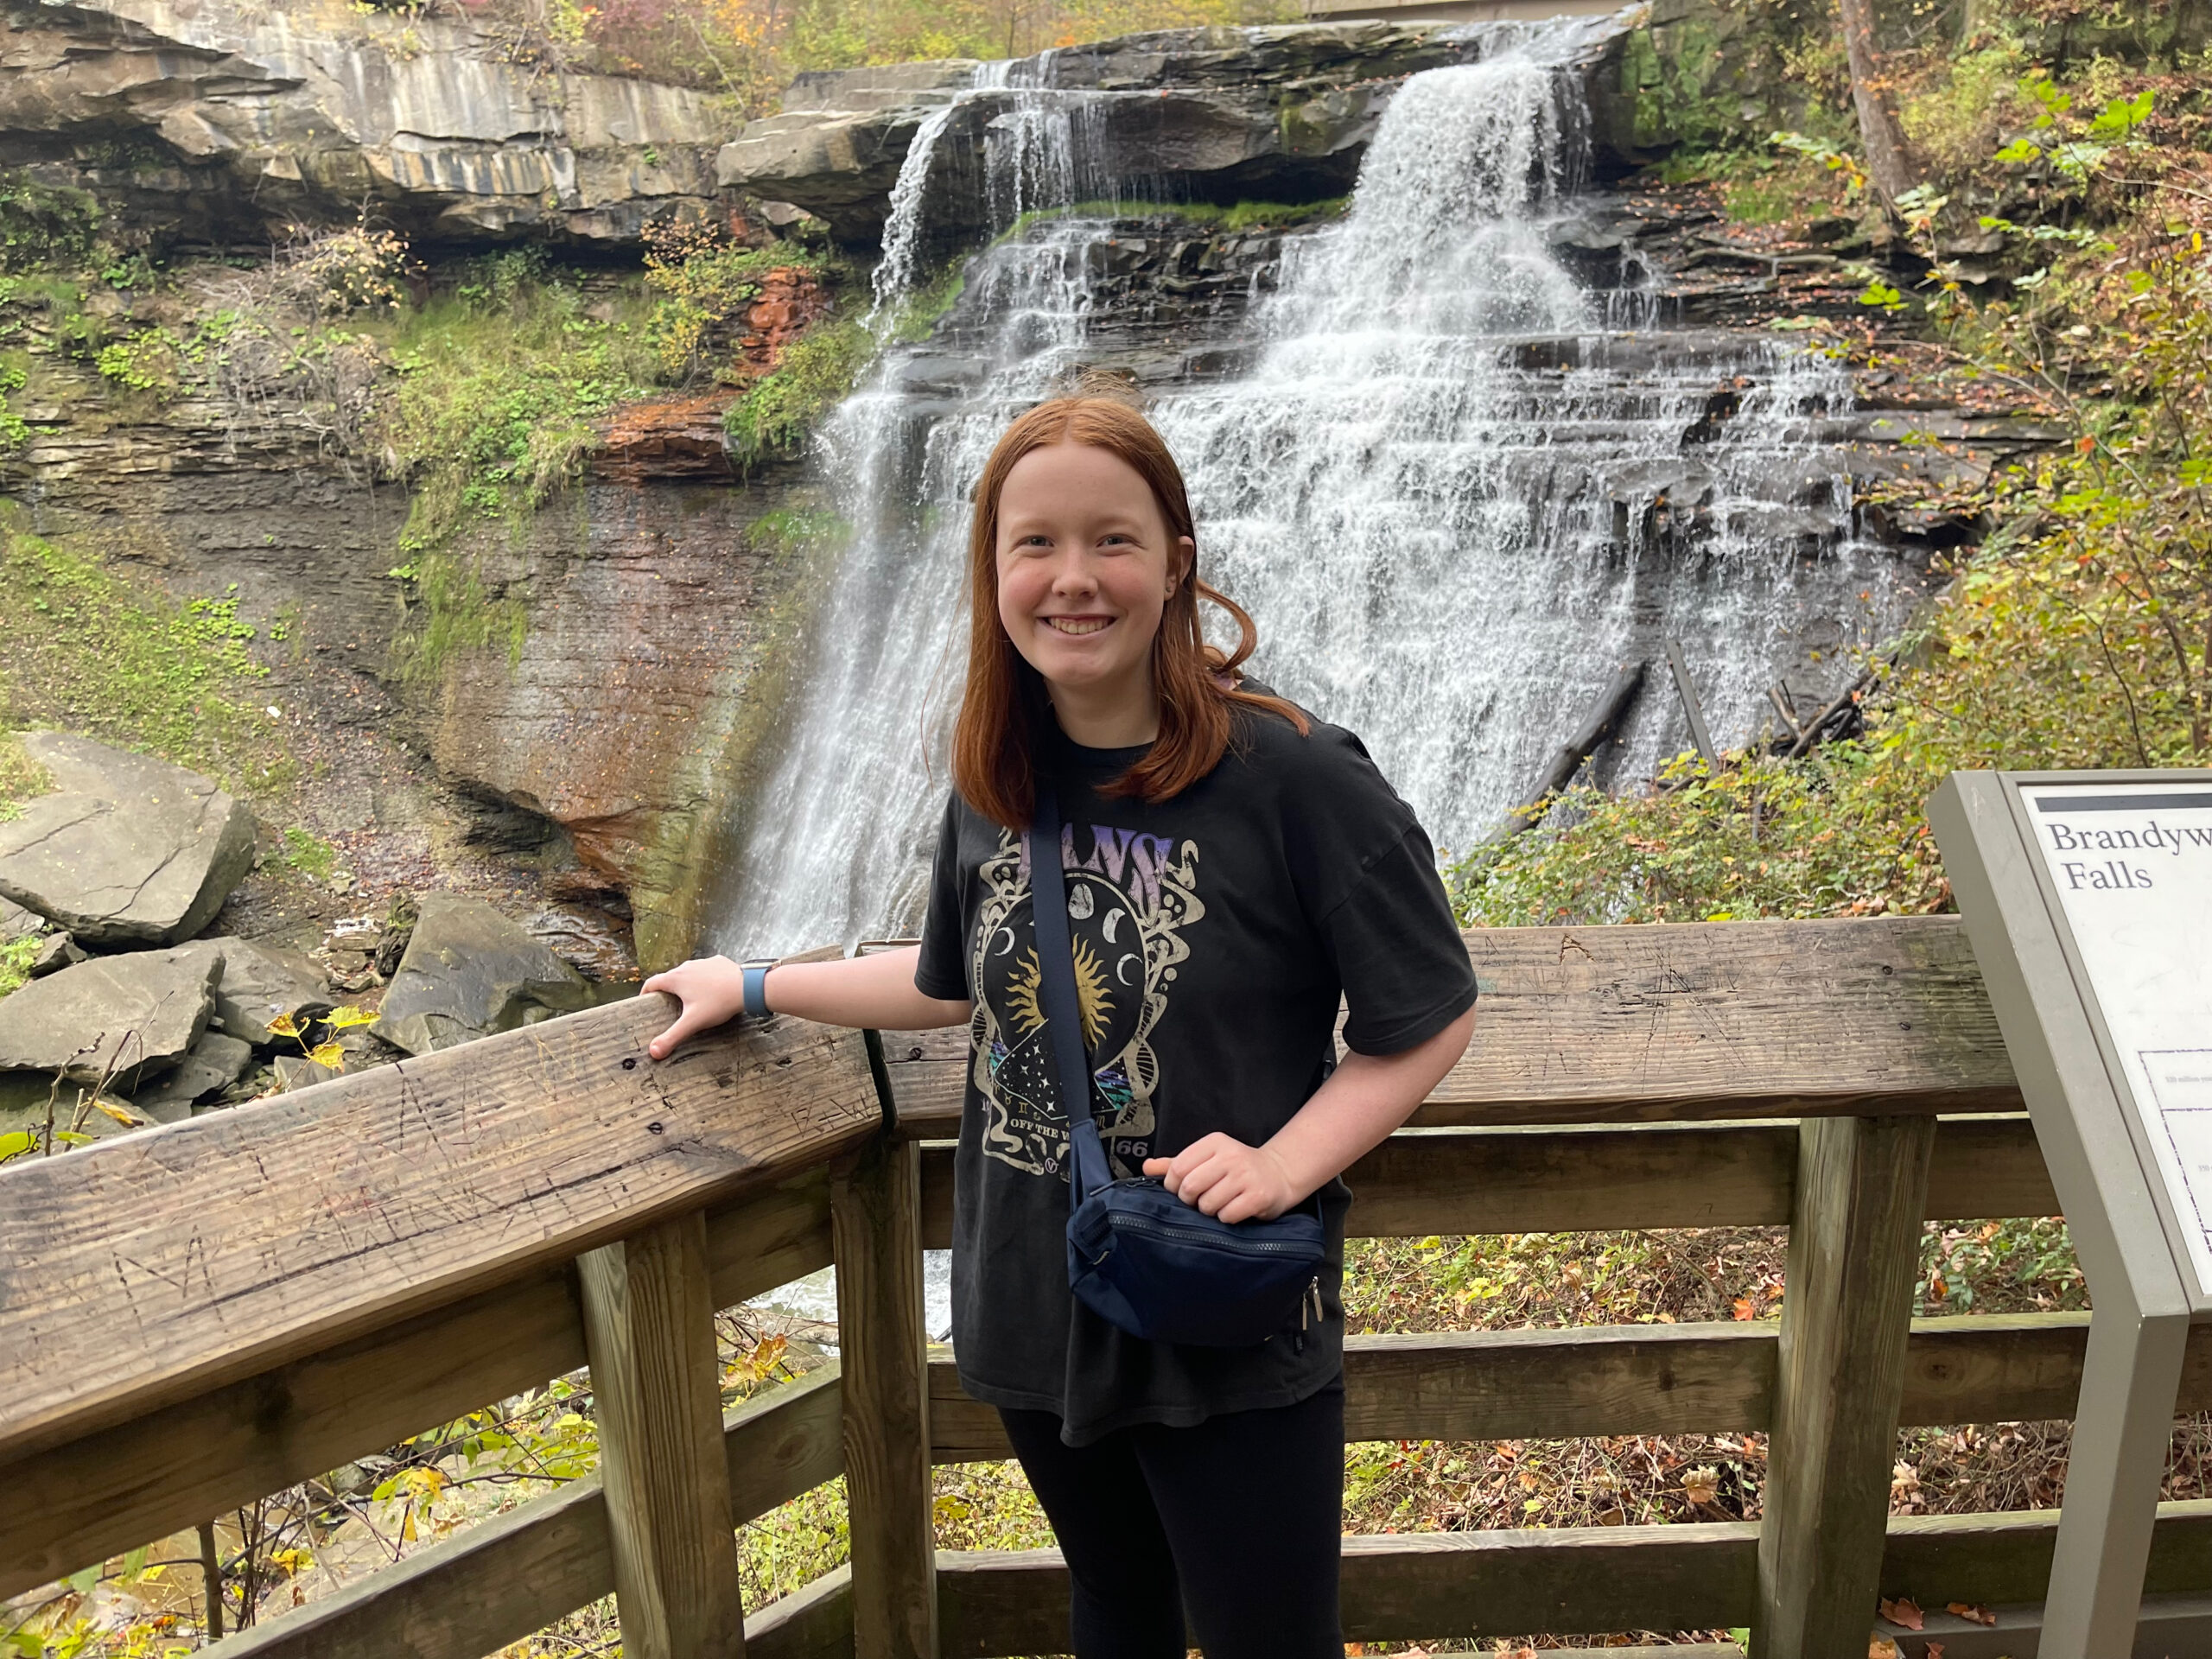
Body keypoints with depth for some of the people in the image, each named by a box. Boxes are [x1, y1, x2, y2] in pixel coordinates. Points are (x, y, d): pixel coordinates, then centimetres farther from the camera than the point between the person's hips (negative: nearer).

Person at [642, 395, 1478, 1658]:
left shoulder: (1292, 775, -19)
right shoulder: (999, 784, -3)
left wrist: (1285, 1162, -24)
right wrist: (754, 985, 20)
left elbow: (1429, 1020, -11)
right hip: (1037, 1313, 5)